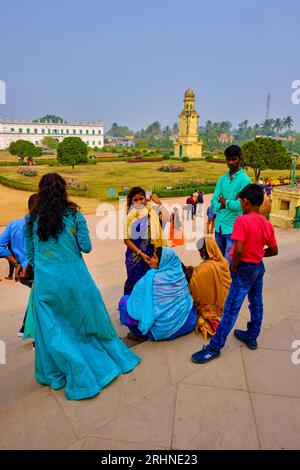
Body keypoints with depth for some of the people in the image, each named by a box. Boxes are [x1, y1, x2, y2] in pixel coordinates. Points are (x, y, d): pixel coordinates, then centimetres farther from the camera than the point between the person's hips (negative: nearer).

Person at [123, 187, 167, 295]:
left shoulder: (152, 212, 0)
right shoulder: (128, 216, -5)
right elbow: (126, 239, -5)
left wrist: (159, 202, -9)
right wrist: (141, 253, -11)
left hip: (151, 254, 1)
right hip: (134, 254, -1)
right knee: (135, 281, 7)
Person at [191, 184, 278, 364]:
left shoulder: (242, 220, -21)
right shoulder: (268, 224, 2)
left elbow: (238, 250, -28)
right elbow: (274, 251, 9)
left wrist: (234, 268, -14)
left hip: (245, 269, -8)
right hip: (259, 267, 8)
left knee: (231, 309, -3)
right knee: (256, 304, 19)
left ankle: (214, 348, 6)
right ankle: (252, 337, 37)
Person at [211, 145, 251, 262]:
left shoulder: (244, 179, -8)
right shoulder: (222, 179, 10)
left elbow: (240, 205, -15)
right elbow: (214, 202, 3)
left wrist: (225, 201, -1)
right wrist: (231, 203, -12)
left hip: (233, 227, -6)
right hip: (219, 225, 6)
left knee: (229, 263, -4)